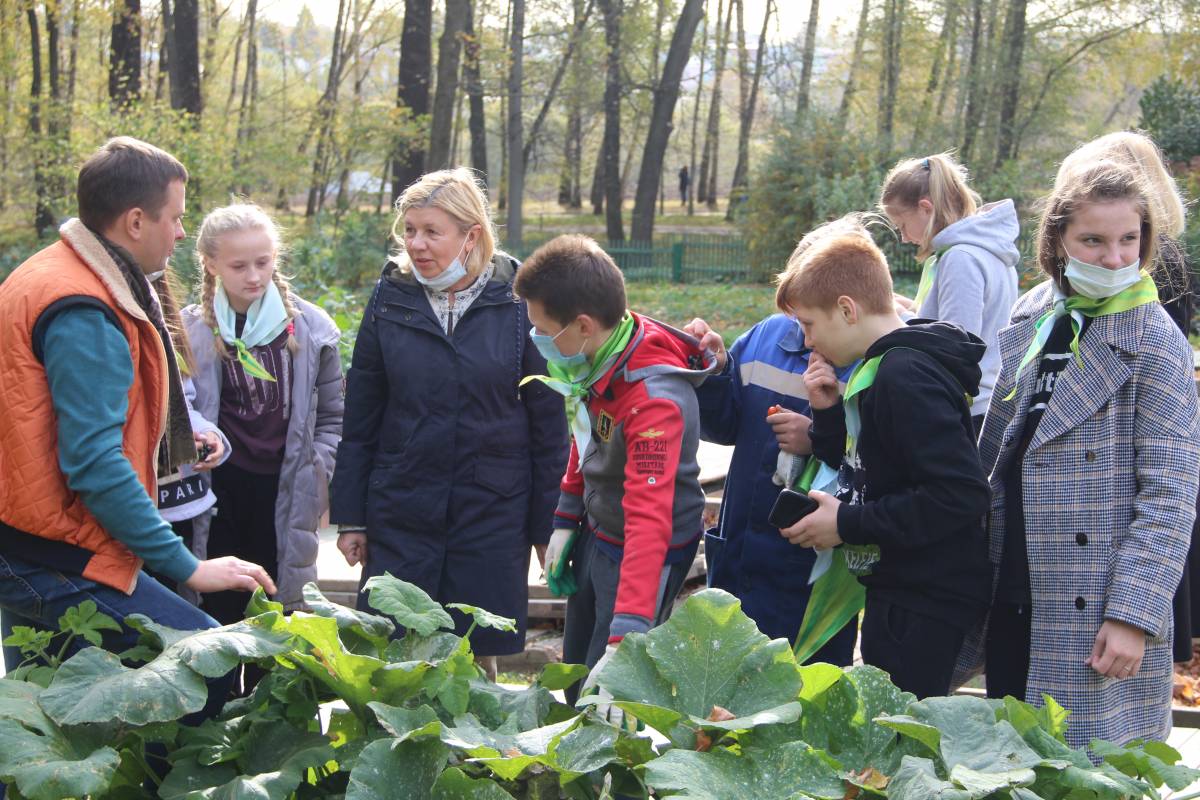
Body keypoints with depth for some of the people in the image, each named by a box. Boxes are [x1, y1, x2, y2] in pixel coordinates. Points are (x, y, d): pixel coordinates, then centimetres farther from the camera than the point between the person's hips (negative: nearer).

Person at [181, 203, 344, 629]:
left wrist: (315, 475, 1)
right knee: (217, 619, 4)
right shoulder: (190, 330, 0)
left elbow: (332, 415, 11)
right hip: (216, 495, 0)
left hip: (284, 496, 1)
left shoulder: (310, 327, 3)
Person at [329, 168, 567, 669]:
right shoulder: (390, 298, 1)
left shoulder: (517, 303, -5)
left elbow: (548, 424, 0)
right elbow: (359, 417, 6)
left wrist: (548, 527, 0)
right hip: (400, 514, 2)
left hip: (493, 515, -2)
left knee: (478, 657, 6)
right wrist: (351, 517, 6)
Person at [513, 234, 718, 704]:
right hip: (595, 536, 9)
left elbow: (650, 520, -43)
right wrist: (566, 520, 13)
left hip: (644, 554, -8)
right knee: (574, 675, 22)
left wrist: (625, 639, -49)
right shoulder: (597, 361, -10)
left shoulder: (654, 401, -35)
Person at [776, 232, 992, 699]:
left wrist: (848, 523, -20)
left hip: (923, 603, -10)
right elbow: (864, 468, 22)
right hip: (900, 591, 10)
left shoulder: (905, 375, -19)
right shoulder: (884, 368, 13)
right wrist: (829, 412, 5)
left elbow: (960, 494, -26)